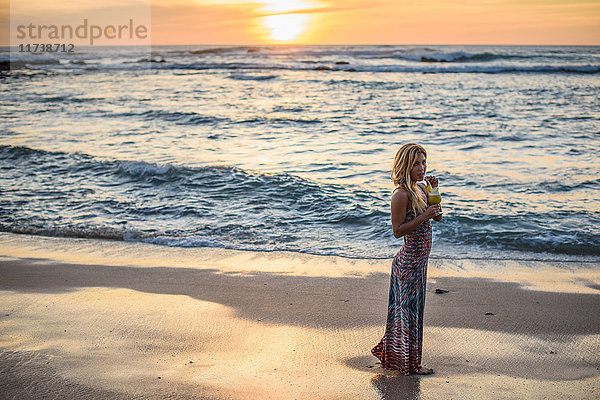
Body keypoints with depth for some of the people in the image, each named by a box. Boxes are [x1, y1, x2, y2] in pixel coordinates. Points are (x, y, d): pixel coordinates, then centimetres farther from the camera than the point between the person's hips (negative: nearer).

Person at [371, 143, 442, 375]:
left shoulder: (420, 188, 8)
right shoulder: (401, 194, -19)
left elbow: (437, 217, 12)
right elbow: (397, 231, -18)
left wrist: (434, 191, 0)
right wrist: (423, 216, -23)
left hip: (419, 259, 9)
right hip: (410, 260, -9)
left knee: (405, 308, 18)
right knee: (410, 308, 3)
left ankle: (392, 354, 34)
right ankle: (410, 364, 18)